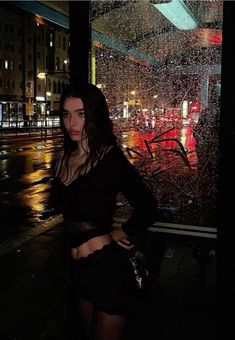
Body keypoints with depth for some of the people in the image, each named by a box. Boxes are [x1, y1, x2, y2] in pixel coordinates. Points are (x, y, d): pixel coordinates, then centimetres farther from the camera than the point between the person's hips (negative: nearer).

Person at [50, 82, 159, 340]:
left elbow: (147, 208, -27)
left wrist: (119, 235, -12)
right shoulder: (65, 160, 3)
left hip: (108, 264, -7)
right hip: (78, 266, 7)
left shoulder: (110, 158, -18)